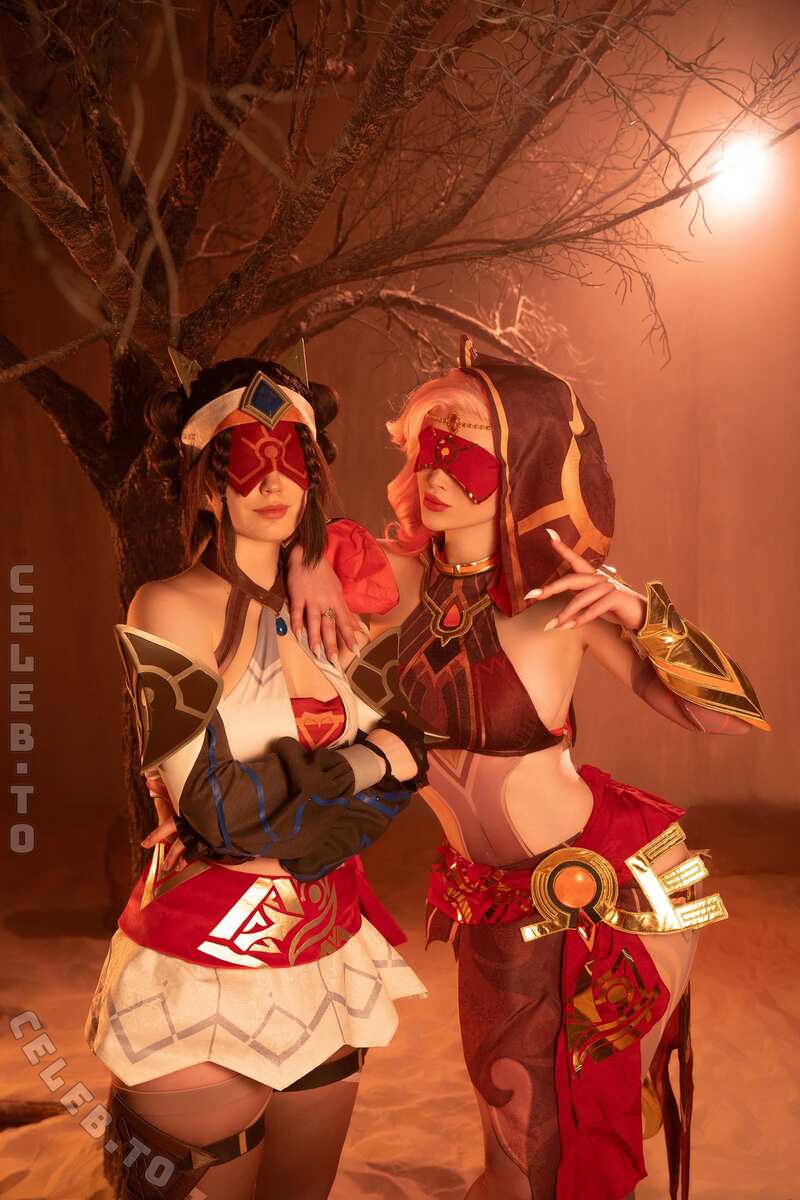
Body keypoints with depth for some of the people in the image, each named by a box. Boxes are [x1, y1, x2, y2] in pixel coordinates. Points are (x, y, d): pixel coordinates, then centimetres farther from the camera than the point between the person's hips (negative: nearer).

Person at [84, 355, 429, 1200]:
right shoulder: (170, 610, -13)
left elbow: (405, 760, 3)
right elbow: (215, 806, -19)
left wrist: (279, 831, -13)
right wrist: (373, 757, -10)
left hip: (327, 962, 6)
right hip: (208, 970, -6)